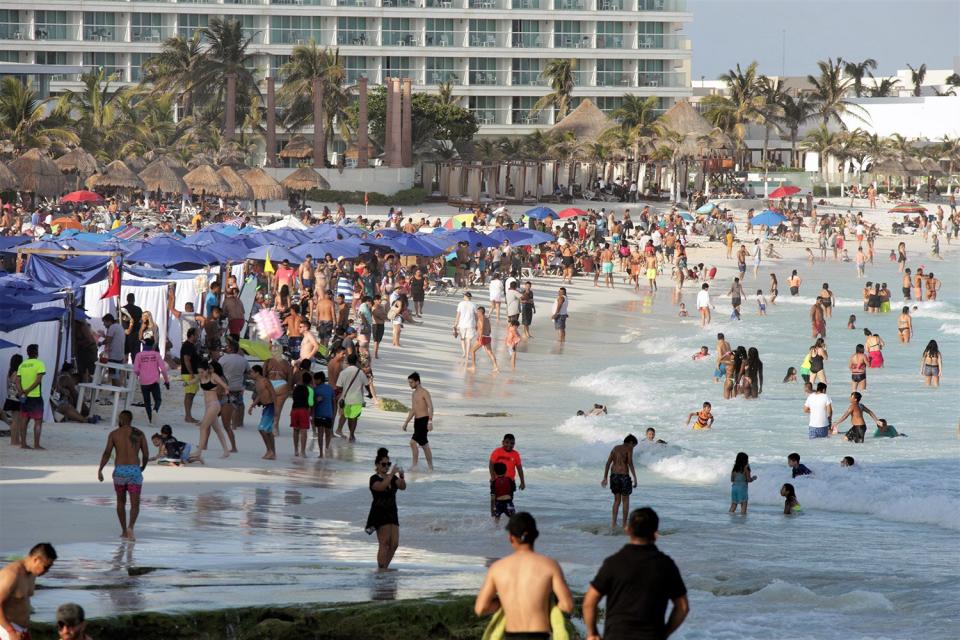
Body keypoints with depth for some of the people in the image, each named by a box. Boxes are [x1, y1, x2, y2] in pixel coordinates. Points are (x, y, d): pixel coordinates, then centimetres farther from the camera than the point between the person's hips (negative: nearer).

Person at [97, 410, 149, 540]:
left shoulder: (114, 434, 3)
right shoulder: (139, 434, 5)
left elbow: (107, 453, -7)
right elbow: (146, 455, 5)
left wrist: (100, 470, -7)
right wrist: (142, 467, 23)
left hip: (119, 470, 1)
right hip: (134, 470, 0)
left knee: (121, 502, 19)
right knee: (135, 504, 0)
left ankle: (124, 531, 23)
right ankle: (130, 527, -25)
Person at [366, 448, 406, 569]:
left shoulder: (392, 478, 13)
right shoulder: (374, 479, -6)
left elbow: (403, 487, -2)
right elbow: (381, 486, -27)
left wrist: (401, 476, -21)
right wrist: (392, 473, -29)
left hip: (392, 514, 7)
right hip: (379, 514, -7)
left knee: (394, 544, 1)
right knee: (384, 544, -13)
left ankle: (384, 568, 12)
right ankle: (381, 569, -13)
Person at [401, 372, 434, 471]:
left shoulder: (424, 393, -10)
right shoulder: (413, 394, 17)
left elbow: (430, 407, -18)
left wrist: (430, 421, -28)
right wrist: (406, 422, 23)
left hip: (424, 420, -9)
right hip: (417, 421, 9)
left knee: (413, 442, -15)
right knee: (424, 445, 9)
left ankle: (414, 464, -9)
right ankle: (430, 467, 12)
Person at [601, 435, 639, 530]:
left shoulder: (615, 448, 15)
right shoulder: (629, 449, -3)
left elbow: (608, 463, 9)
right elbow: (630, 463, -14)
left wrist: (605, 478, 9)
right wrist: (635, 478, -13)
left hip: (614, 475, 5)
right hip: (624, 475, -5)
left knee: (617, 500, 15)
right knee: (625, 500, 9)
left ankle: (613, 522, 1)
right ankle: (624, 524, 11)